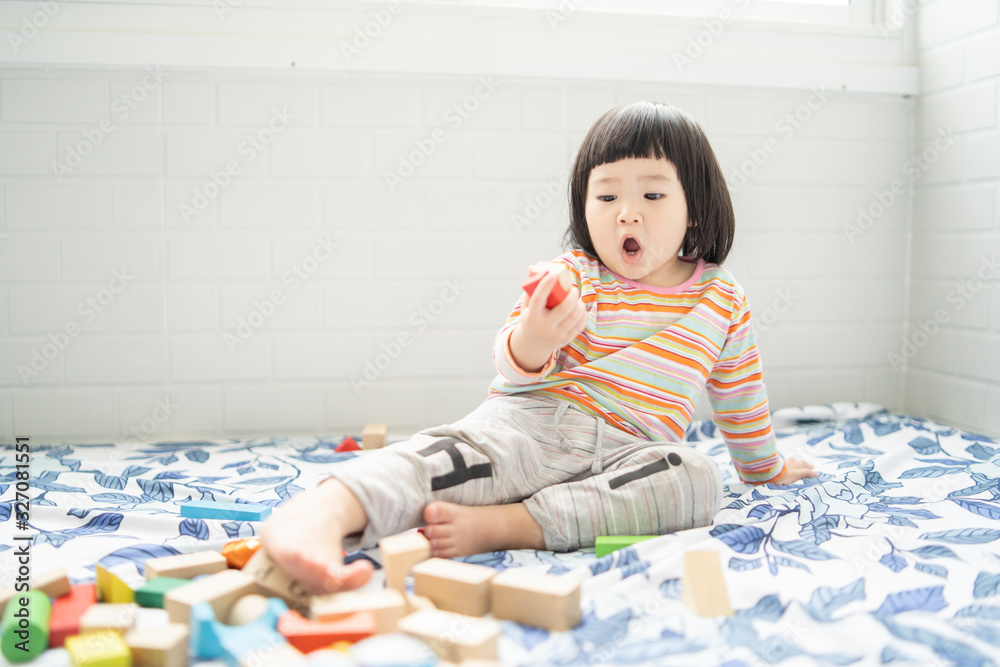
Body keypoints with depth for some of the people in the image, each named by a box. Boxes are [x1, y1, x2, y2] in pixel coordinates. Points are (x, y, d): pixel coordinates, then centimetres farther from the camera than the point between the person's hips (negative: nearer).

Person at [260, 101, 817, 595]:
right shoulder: (571, 276, 7)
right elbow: (515, 372, -2)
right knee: (466, 449, -34)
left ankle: (495, 525, -38)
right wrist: (531, 343, -25)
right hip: (535, 421, -2)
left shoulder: (722, 300, 15)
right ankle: (322, 512, -59)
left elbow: (740, 395, 29)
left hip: (629, 451, 3)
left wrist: (765, 467, 37)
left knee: (698, 478, -30)